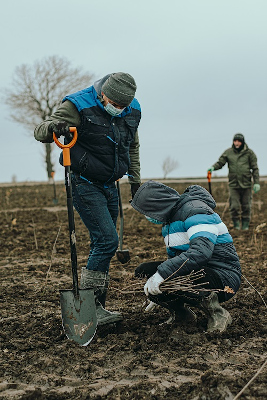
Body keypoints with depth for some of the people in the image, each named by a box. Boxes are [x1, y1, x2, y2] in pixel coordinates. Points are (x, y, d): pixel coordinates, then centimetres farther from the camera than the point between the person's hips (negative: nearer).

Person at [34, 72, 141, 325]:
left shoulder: (132, 111, 2)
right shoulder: (78, 106, -16)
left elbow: (133, 147, 19)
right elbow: (40, 132, -18)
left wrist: (135, 179, 19)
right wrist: (53, 127, -41)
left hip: (109, 186, 7)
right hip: (85, 184, -6)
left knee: (103, 245, 8)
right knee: (107, 240, -17)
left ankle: (96, 307, 17)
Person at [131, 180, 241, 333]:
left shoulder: (195, 211, -17)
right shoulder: (171, 217, 15)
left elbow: (201, 252, -35)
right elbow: (175, 257, 22)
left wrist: (163, 273, -37)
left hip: (224, 278, -9)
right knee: (144, 270, -2)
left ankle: (217, 313, -14)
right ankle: (181, 312, 12)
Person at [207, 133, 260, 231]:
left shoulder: (249, 153, 1)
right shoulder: (228, 152, 3)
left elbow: (255, 168, 3)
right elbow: (220, 163, 6)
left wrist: (256, 182, -2)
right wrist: (213, 167, -15)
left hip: (246, 184, 0)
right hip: (233, 184, 0)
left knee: (246, 206, 6)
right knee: (234, 206, -7)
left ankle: (245, 224, 22)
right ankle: (236, 223, 13)